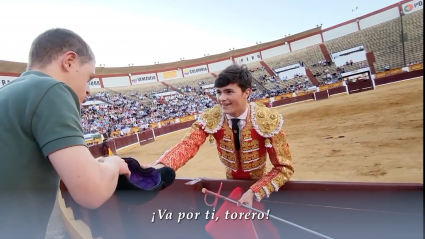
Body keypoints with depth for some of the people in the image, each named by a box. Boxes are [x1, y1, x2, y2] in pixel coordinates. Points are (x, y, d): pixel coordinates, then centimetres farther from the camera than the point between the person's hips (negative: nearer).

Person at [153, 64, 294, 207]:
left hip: (258, 184, -1)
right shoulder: (210, 118, -18)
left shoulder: (268, 120, -22)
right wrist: (161, 167, -49)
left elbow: (284, 167, -19)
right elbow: (188, 145, -30)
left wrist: (254, 193, -30)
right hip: (230, 183, 2)